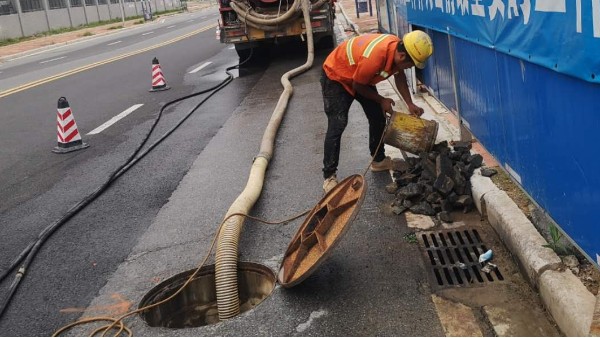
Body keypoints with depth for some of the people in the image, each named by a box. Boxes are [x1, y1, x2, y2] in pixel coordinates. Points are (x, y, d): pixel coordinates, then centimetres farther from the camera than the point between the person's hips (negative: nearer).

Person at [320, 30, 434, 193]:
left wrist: (410, 104, -4)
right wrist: (381, 100, -10)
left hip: (361, 77, 9)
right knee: (337, 125, -15)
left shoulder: (399, 48, -15)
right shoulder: (374, 58, -40)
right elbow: (358, 86, -23)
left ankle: (378, 160, 24)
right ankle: (329, 176, -10)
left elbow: (399, 76, 4)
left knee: (378, 118, 7)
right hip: (335, 76, -8)